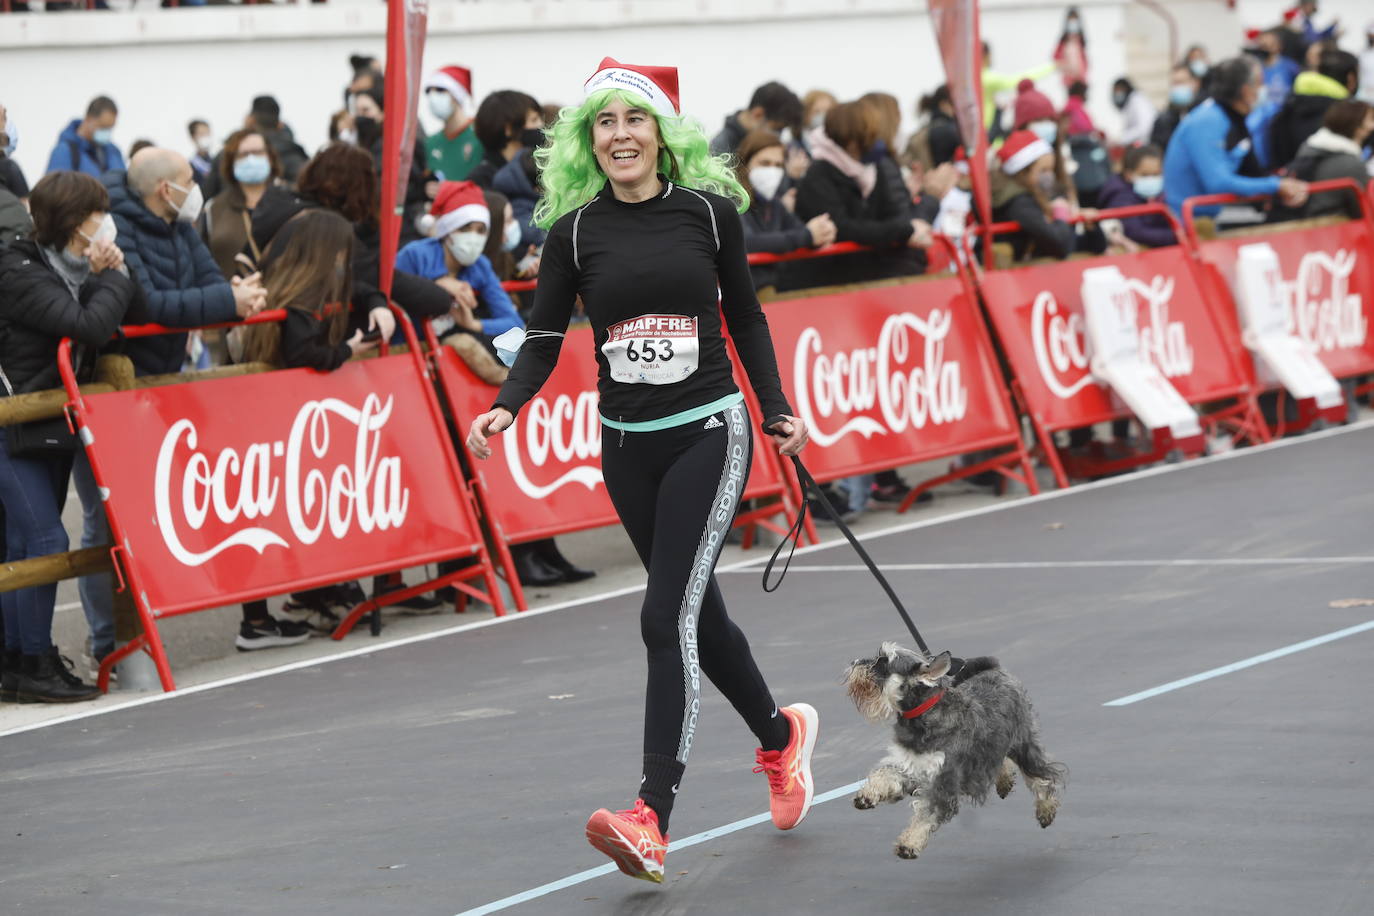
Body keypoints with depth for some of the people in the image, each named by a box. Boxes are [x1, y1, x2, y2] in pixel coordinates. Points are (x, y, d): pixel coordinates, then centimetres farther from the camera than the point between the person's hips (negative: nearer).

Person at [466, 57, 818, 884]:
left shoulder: (710, 210, -3)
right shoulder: (576, 230, -1)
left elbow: (745, 317, 9)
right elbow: (545, 339, 0)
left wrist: (779, 408, 7)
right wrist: (506, 408, -17)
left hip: (708, 431, -3)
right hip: (628, 443, 3)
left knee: (668, 615, -16)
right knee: (698, 610, 15)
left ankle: (653, 820, -20)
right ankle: (782, 735, 43)